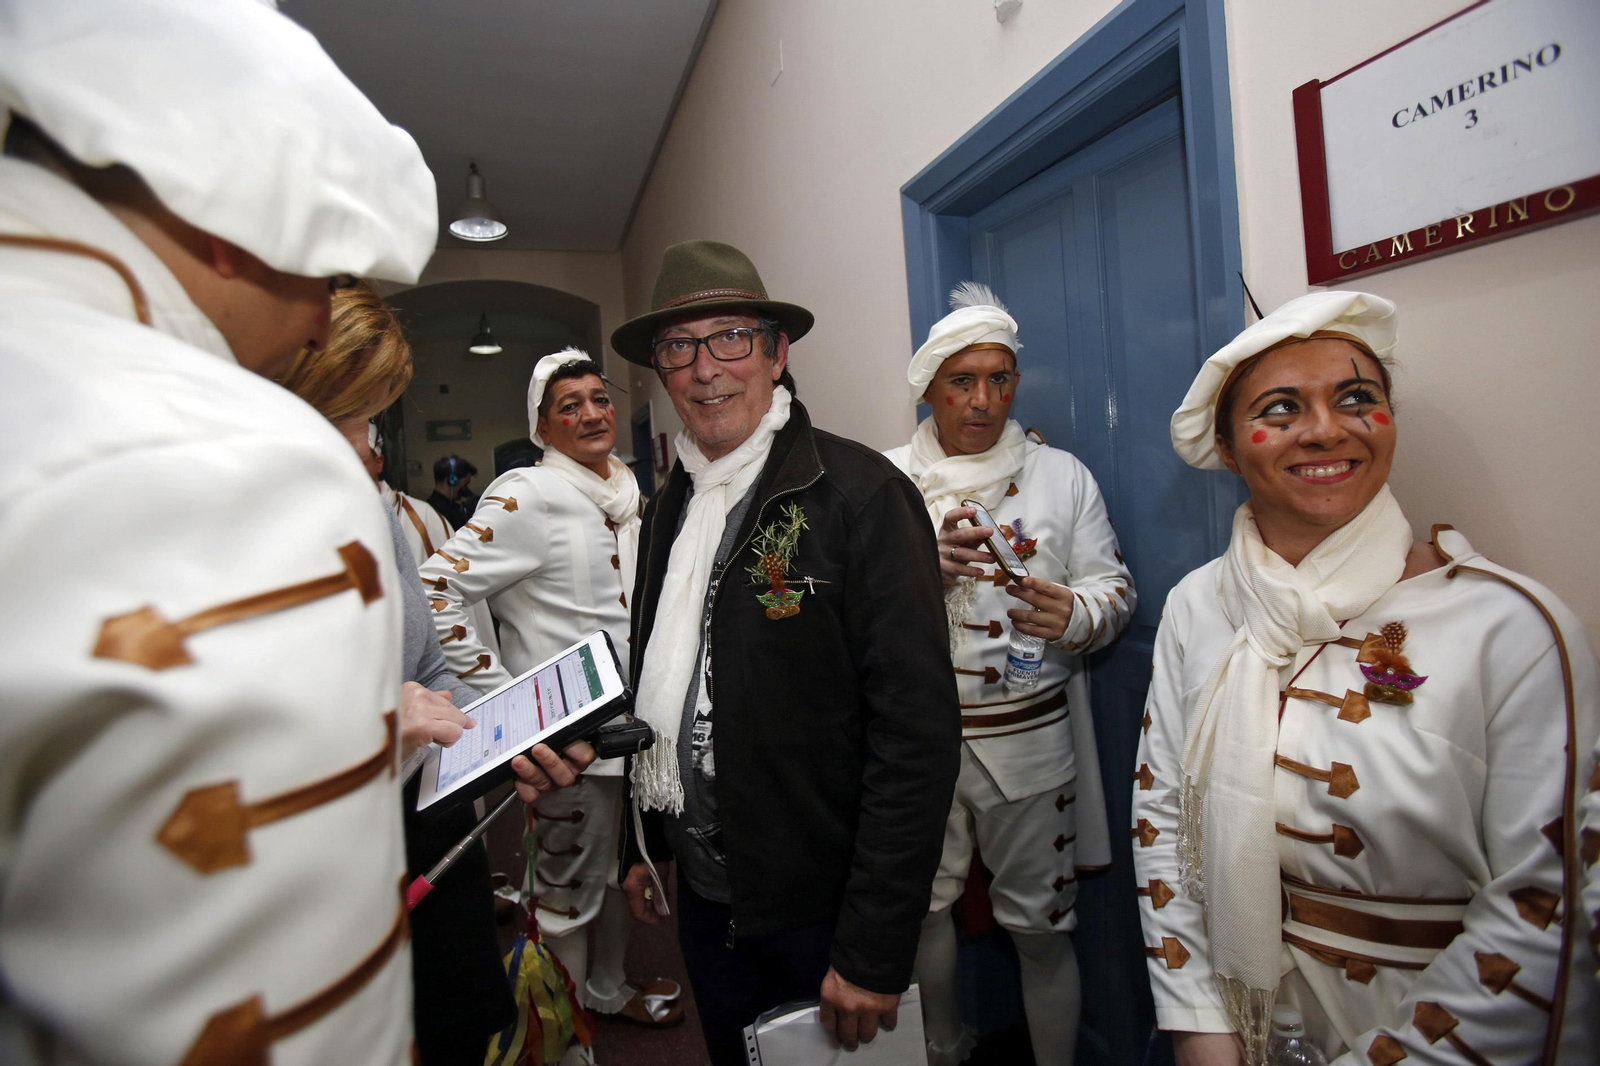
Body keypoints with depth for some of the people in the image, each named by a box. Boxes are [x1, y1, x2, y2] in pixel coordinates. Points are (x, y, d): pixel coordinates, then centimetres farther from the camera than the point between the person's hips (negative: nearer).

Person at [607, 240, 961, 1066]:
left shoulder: (862, 495, -18)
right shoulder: (670, 504, 3)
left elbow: (917, 729, -21)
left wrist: (874, 954, -19)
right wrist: (644, 845, 14)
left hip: (818, 906, -6)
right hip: (703, 891, 6)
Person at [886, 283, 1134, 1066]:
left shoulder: (1062, 475, 4)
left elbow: (1114, 589, 2)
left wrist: (1072, 614, -20)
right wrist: (922, 566, -23)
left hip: (1030, 738, 0)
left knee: (1042, 927, 12)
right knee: (922, 909, 17)